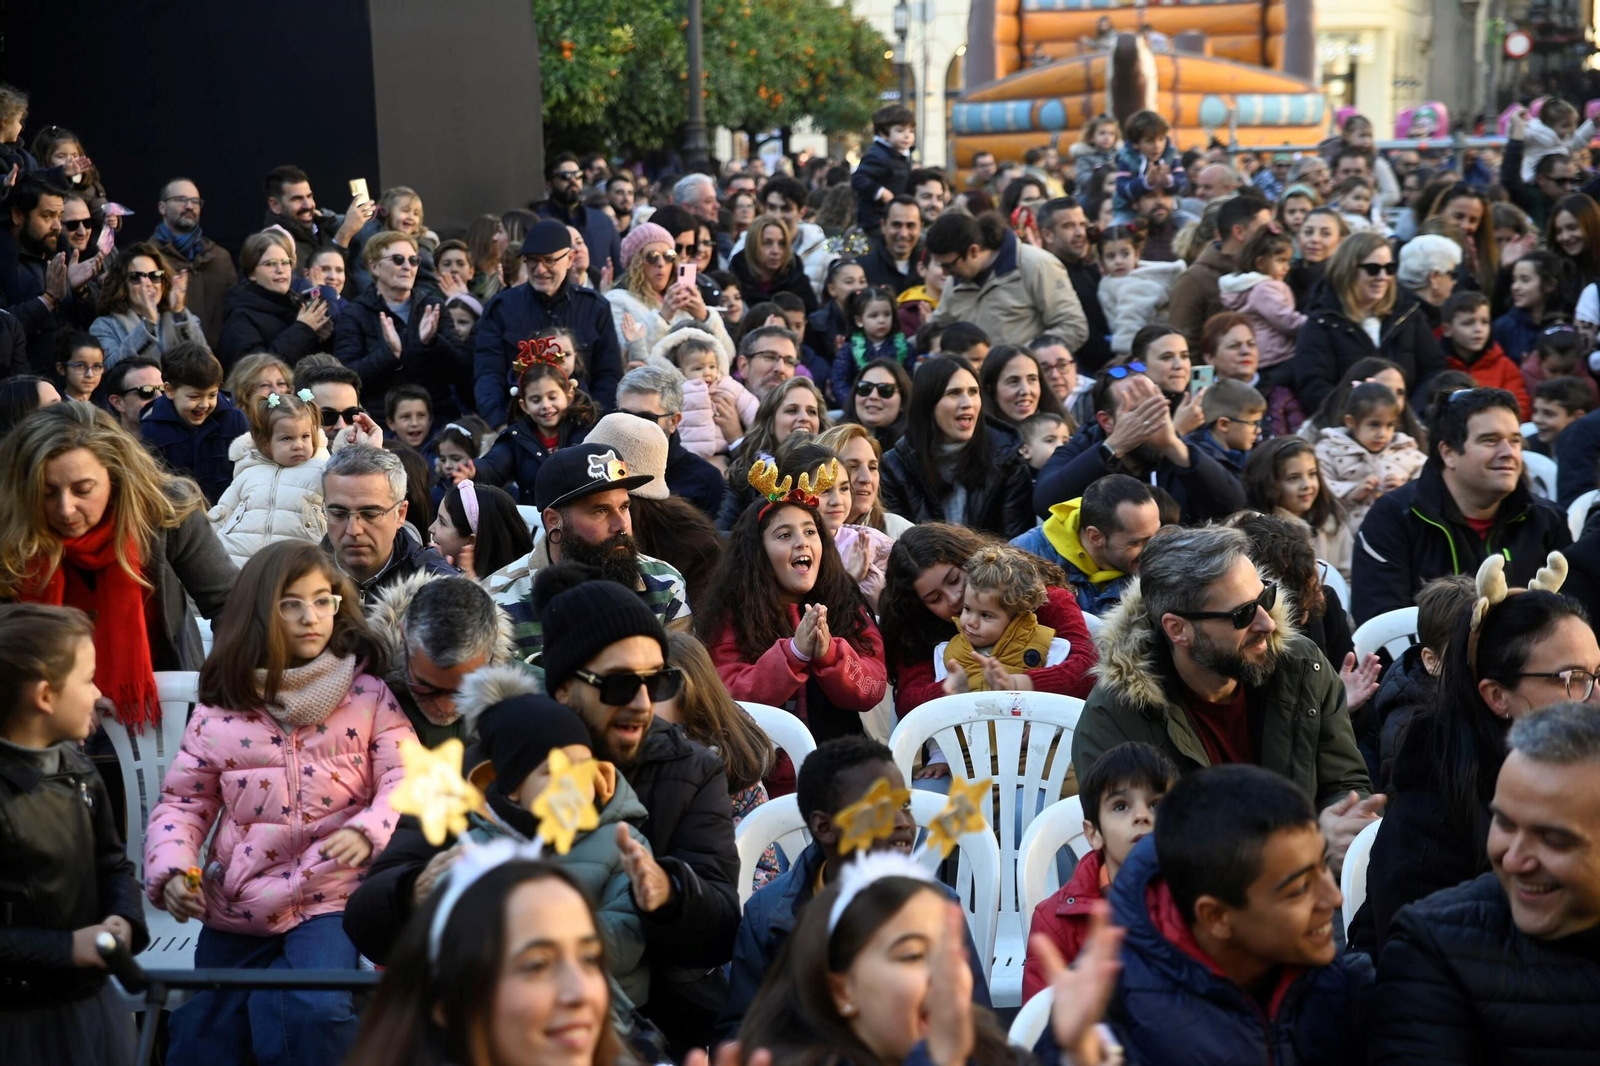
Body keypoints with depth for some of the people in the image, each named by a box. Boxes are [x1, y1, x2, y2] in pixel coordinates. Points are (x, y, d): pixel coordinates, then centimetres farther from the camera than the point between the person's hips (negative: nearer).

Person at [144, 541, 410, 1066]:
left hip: (330, 899, -3)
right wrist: (171, 871, -9)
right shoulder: (220, 709, 6)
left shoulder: (369, 694, 0)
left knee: (316, 1013, -28)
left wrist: (368, 832, -29)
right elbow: (182, 801, 9)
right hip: (235, 909, 3)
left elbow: (407, 779, -9)